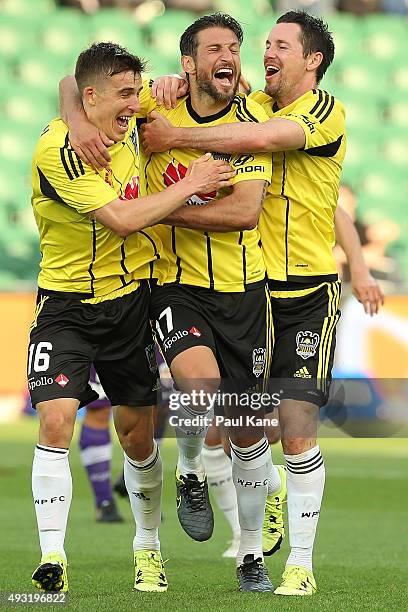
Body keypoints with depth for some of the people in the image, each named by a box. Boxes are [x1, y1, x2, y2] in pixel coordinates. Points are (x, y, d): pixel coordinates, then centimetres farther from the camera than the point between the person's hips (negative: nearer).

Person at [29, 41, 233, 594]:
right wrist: (190, 184, -20)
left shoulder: (129, 126, 1)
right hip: (66, 302, -5)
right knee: (55, 419, -20)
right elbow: (123, 217, -27)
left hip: (130, 298, 5)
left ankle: (148, 547, 29)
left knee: (137, 435, 9)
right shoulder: (57, 150, -21)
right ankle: (52, 559, -16)